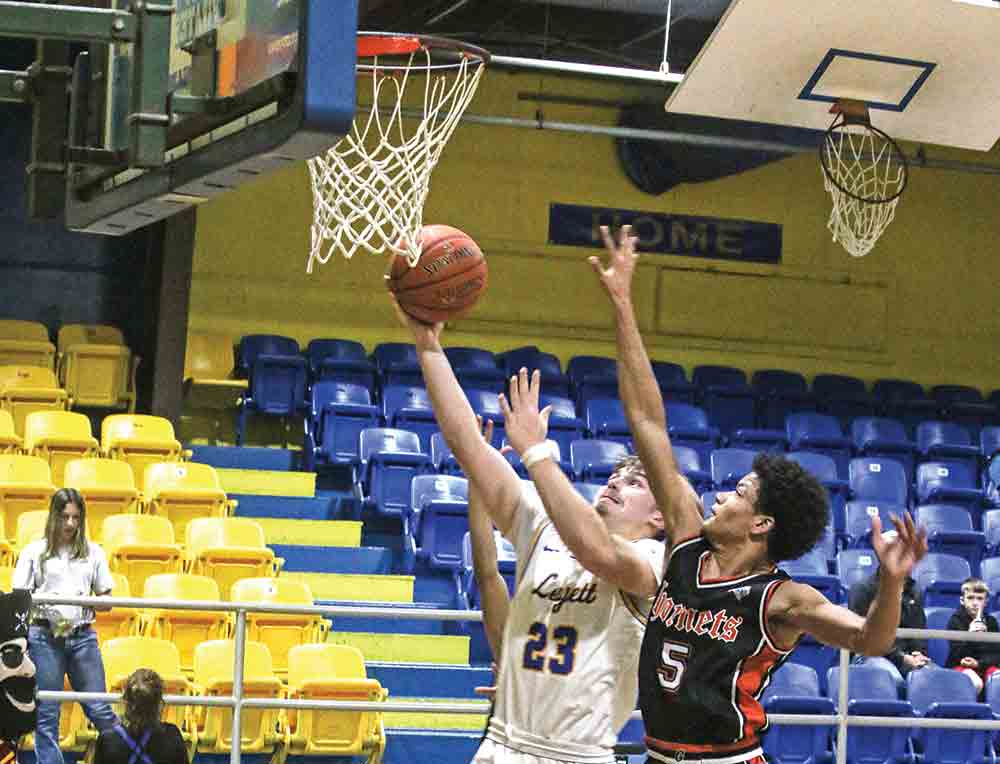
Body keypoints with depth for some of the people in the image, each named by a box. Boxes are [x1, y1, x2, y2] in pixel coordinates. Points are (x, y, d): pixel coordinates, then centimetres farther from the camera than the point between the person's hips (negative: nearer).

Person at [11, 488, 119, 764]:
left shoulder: (93, 552, 9)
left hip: (82, 636, 1)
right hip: (45, 636, -1)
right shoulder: (35, 552, 4)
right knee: (46, 712, 1)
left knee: (98, 708, 1)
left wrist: (87, 601, -9)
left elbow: (106, 601, 12)